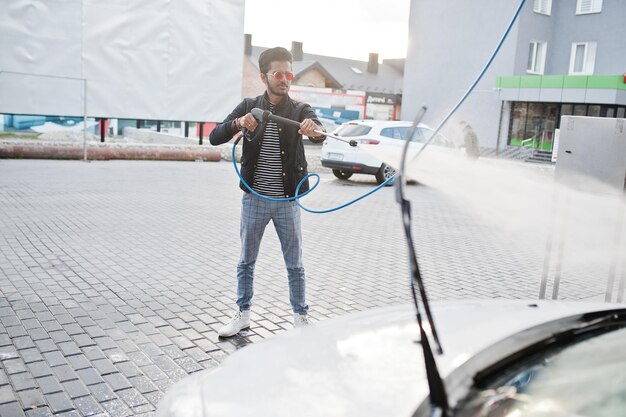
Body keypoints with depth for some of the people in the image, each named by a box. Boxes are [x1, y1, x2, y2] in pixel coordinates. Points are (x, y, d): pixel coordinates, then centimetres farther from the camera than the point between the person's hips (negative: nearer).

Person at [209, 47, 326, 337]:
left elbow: (320, 134, -22)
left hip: (287, 201, -1)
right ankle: (243, 314, 29)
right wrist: (238, 124, -27)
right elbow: (214, 137, -6)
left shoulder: (300, 111, -1)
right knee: (246, 261, 13)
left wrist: (315, 130, -48)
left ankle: (301, 317, 23)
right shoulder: (249, 107, 2)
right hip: (254, 199, 1)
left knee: (295, 264, 8)